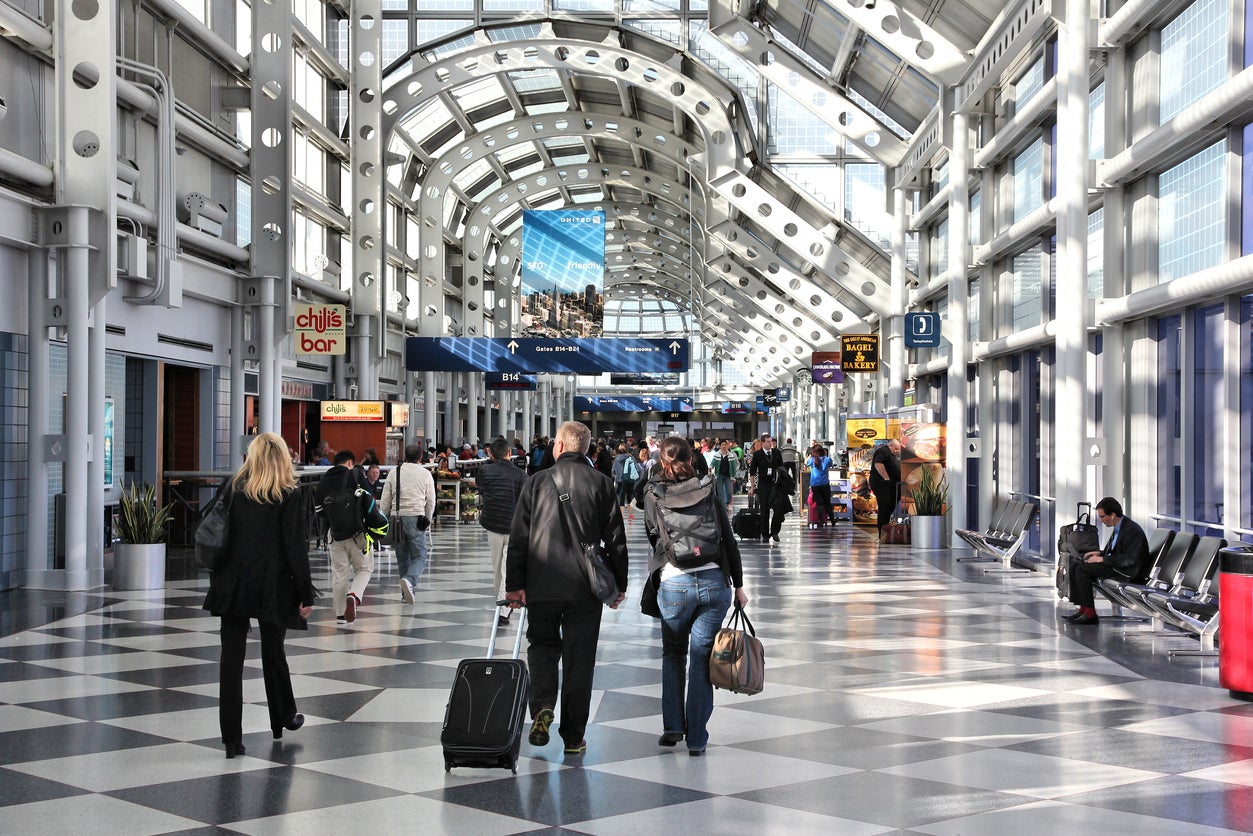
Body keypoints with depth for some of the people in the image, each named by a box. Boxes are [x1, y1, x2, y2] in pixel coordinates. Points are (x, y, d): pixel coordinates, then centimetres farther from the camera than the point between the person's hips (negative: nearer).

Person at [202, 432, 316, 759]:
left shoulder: (232, 488, 2)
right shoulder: (289, 497, -7)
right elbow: (296, 548, -9)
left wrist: (217, 579, 13)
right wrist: (306, 594, -4)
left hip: (232, 585, 1)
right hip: (273, 588, -1)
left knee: (231, 658, 3)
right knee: (273, 653, 16)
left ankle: (231, 738, 2)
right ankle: (283, 719, 34)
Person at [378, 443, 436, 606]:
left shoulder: (394, 471, 7)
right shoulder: (425, 474, 3)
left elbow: (385, 499, 6)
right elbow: (431, 501, 8)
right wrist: (427, 519, 22)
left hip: (397, 517, 3)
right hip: (416, 517, -3)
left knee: (402, 557, 14)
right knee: (419, 556, 1)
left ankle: (405, 592, 16)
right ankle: (409, 580, -27)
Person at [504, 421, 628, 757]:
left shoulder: (537, 482, 0)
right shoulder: (602, 484, 1)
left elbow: (518, 537, -2)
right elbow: (616, 539, 2)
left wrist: (515, 584, 3)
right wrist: (619, 584, 10)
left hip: (542, 586, 0)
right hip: (585, 589, 0)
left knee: (542, 644, 17)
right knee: (579, 658, 7)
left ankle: (542, 708, -7)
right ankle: (573, 737, 11)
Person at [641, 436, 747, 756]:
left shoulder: (653, 495, 2)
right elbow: (729, 540, 6)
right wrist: (739, 585, 12)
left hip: (674, 583, -1)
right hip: (714, 582, 1)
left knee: (673, 654, 19)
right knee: (702, 658, 6)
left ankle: (673, 727, 14)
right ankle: (697, 739, 8)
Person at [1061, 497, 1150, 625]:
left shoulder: (1132, 530, -19)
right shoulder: (1118, 527, 11)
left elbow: (1128, 559, -26)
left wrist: (1102, 559, -21)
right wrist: (1099, 553, 5)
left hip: (1129, 572, -10)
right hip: (1116, 565, 10)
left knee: (1083, 570, -22)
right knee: (1074, 565, 2)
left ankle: (1090, 614, -17)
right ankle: (1083, 609, 0)